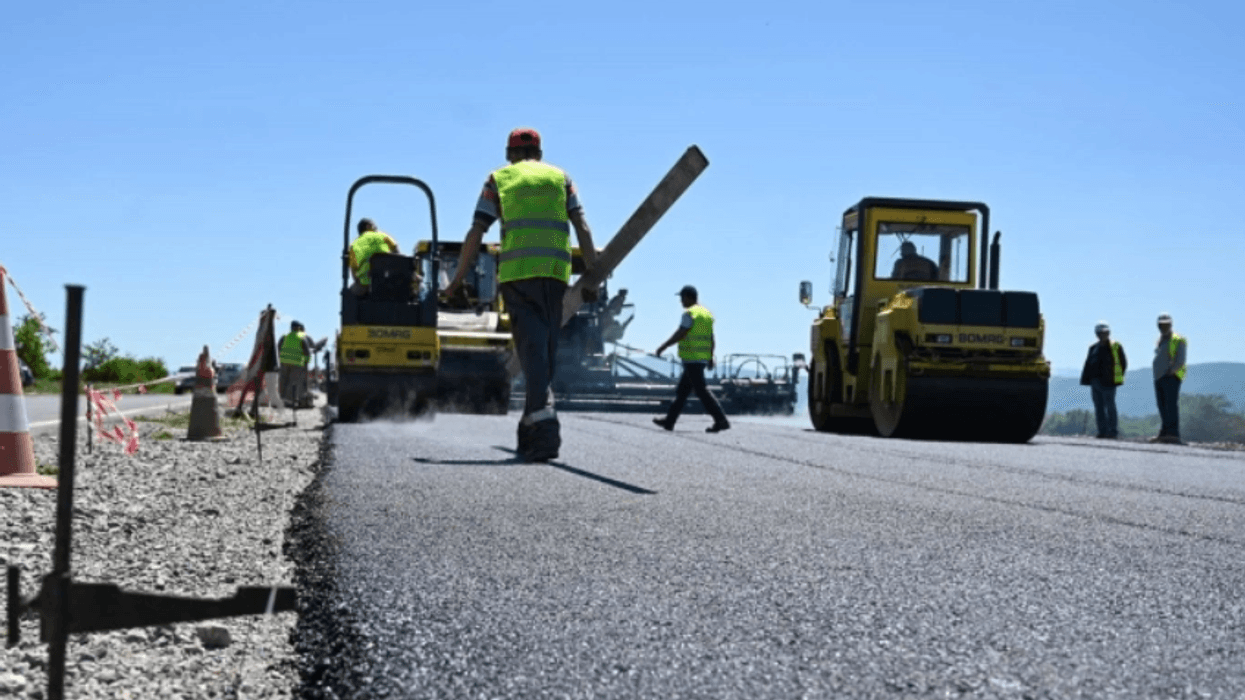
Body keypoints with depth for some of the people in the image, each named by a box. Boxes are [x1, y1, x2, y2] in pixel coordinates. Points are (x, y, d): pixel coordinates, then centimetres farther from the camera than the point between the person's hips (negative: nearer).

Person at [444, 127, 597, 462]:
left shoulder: (498, 179, 14)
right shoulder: (560, 177, 19)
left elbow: (475, 233, 7)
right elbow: (582, 227, 8)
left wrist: (457, 280, 11)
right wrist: (592, 273, 7)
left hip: (517, 272, -2)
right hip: (555, 271, 2)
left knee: (532, 348, -8)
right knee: (546, 349, 11)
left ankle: (546, 429, -24)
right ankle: (531, 427, 18)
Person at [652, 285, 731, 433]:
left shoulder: (690, 314, -13)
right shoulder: (706, 313, 15)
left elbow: (679, 334, -16)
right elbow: (711, 339, 15)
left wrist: (663, 347, -8)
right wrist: (711, 357, 19)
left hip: (691, 358, -9)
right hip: (703, 358, 9)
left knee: (701, 390, -9)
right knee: (682, 390, 15)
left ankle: (721, 420, -14)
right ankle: (669, 420, 22)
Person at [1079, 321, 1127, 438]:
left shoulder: (1115, 347, -1)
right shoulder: (1094, 348, 17)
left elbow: (1123, 363, -3)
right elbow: (1088, 365, 19)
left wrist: (1112, 378, -9)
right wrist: (1086, 379, 9)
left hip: (1108, 383, -7)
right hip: (1096, 382, 7)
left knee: (1110, 407, -5)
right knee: (1099, 408, 7)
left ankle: (1113, 432, -2)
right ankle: (1102, 431, 10)